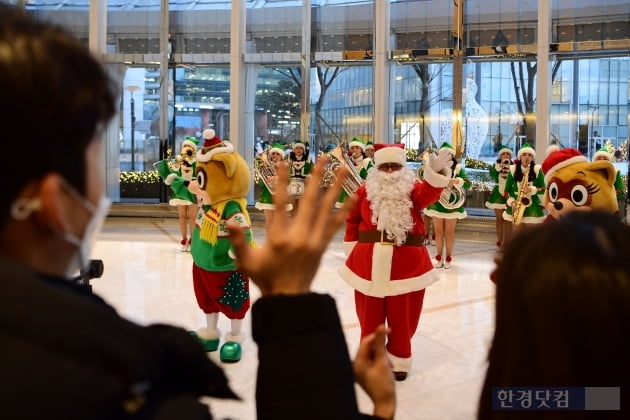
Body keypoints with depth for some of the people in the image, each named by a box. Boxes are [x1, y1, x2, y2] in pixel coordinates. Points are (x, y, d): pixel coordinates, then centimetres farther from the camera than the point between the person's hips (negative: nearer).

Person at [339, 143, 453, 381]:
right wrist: (352, 247, 8)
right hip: (369, 262, 2)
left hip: (406, 263, -1)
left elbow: (429, 194, -22)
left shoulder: (413, 190, 0)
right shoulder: (364, 192, 5)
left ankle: (398, 360, 25)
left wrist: (433, 172, -40)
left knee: (401, 315, 8)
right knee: (370, 315, 11)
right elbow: (352, 221, 13)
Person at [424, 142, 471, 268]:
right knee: (438, 231, 7)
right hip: (437, 203, 1)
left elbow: (468, 183, -10)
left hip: (452, 204, -1)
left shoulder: (457, 168, -1)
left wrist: (456, 180, -27)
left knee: (449, 232, 7)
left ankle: (448, 257, 18)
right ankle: (439, 256, 18)